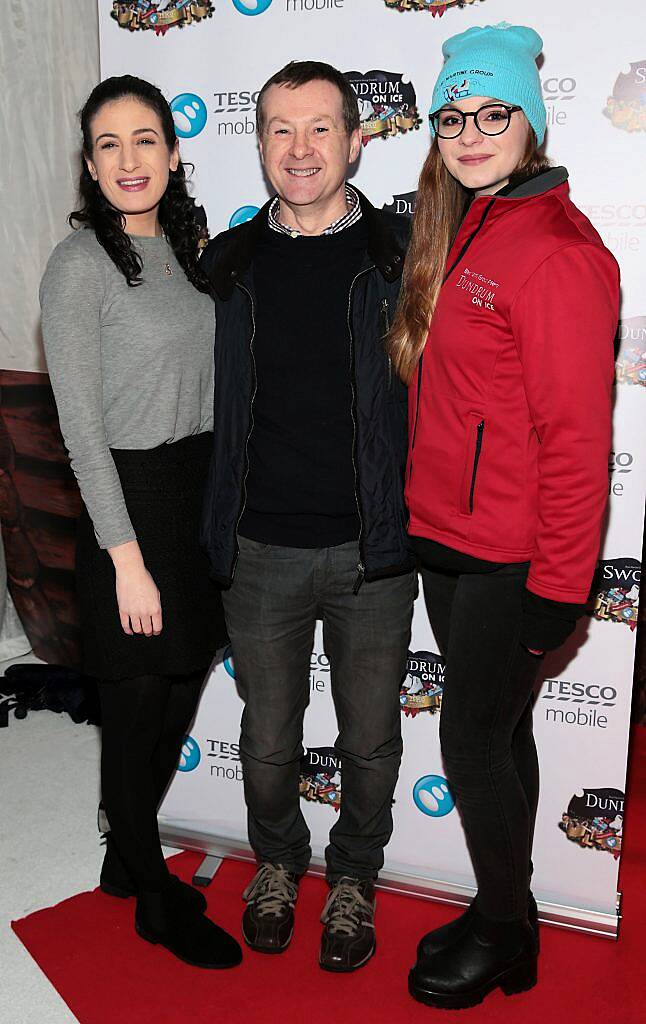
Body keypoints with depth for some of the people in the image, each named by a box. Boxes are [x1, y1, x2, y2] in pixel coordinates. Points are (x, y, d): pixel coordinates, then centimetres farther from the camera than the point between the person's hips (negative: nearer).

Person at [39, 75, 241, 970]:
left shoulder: (180, 250, 10)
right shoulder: (80, 264, -13)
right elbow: (81, 425, -16)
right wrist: (127, 557, -18)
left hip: (202, 494, 8)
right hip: (132, 501, -7)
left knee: (179, 701, 17)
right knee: (137, 711, 7)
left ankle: (128, 857, 38)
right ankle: (157, 905, 26)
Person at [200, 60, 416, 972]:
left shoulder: (403, 257, -4)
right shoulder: (229, 263, 3)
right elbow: (207, 406, 10)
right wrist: (213, 531, 7)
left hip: (373, 552, -1)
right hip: (261, 549, 2)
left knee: (370, 737, 15)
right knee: (268, 735, 17)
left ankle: (353, 874, 41)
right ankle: (276, 860, 44)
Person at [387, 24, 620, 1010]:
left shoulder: (554, 248, -17)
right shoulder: (459, 236, 11)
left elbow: (576, 435, -19)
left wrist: (558, 586, -18)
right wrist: (426, 515, 14)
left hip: (509, 559, -8)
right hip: (446, 542, 8)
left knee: (474, 739, 4)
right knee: (497, 729, 19)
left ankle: (506, 936, 28)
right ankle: (503, 916, 37)